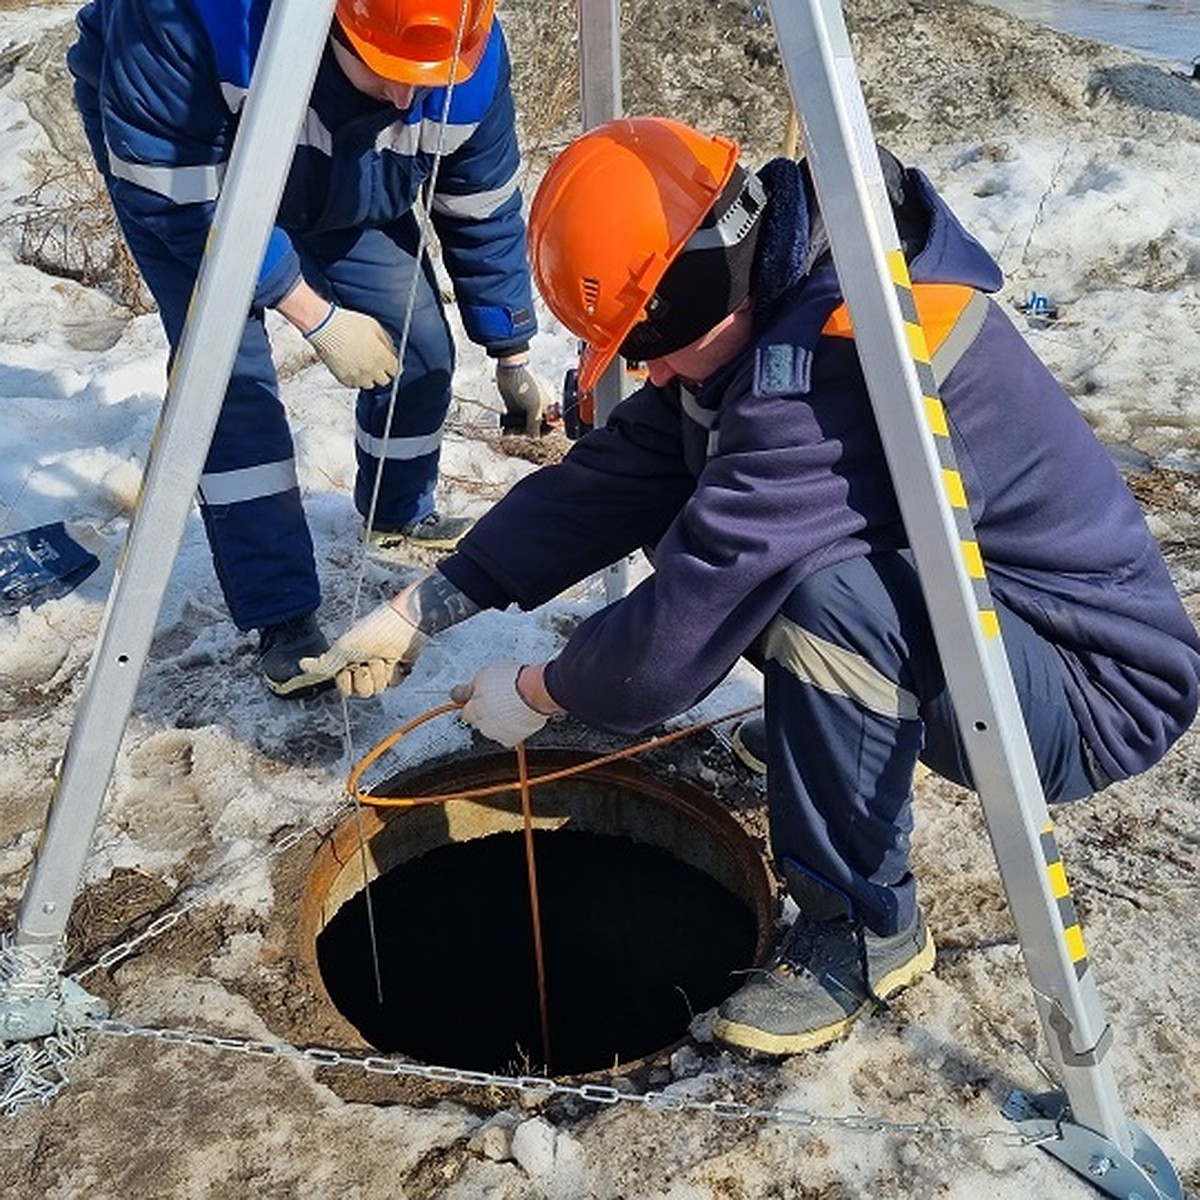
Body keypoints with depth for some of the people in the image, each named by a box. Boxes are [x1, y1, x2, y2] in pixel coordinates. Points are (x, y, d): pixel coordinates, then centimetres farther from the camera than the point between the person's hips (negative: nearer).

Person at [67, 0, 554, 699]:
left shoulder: (471, 67, -28)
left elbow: (485, 216, -11)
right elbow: (181, 200, -31)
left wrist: (513, 357, -3)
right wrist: (318, 318, -30)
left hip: (343, 185, 4)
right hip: (177, 160, -3)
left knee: (419, 348, -2)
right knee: (229, 372, -19)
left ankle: (401, 513, 29)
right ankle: (283, 619, -10)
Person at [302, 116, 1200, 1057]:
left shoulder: (834, 373, -32)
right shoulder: (769, 316, -3)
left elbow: (680, 630, -29)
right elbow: (614, 474, -1)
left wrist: (539, 692, -9)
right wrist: (426, 606, -3)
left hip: (1097, 694, -9)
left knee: (824, 593, -36)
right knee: (685, 510, 2)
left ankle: (868, 927, -10)